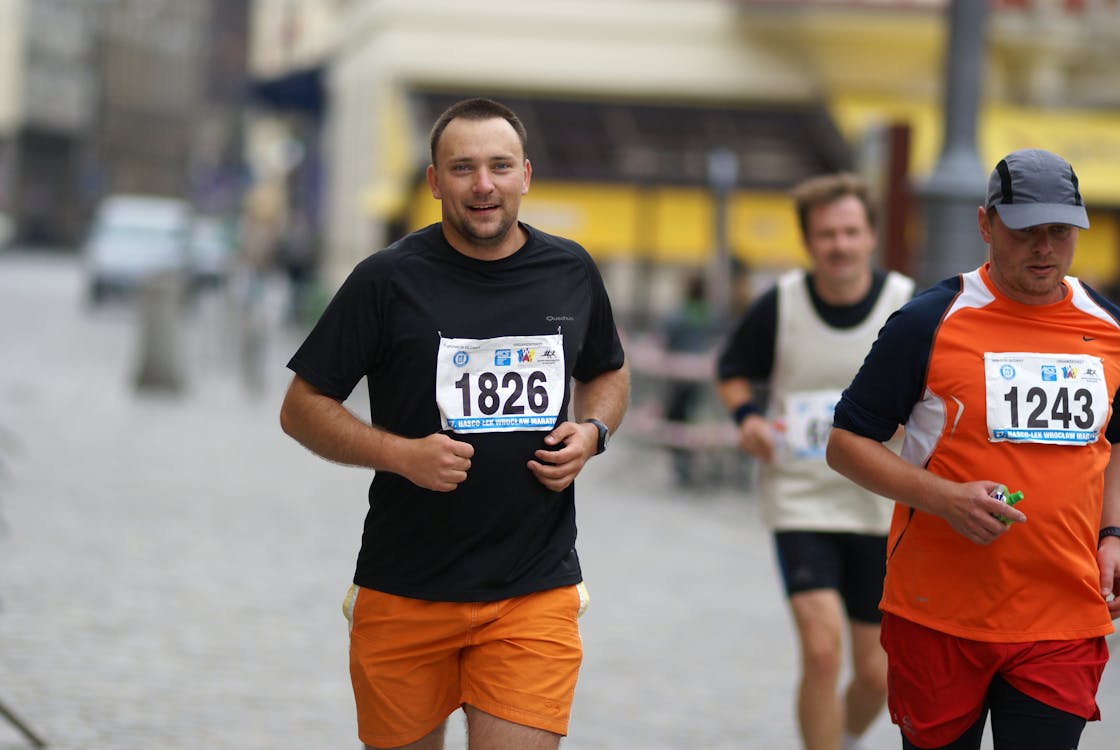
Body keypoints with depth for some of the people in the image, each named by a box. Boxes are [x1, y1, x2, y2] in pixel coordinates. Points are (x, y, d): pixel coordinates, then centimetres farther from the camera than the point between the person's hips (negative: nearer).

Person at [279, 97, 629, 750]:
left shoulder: (572, 273, 6)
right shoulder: (389, 280, -4)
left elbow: (608, 374, 24)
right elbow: (302, 407, -1)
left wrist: (591, 433, 2)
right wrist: (402, 453, -16)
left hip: (536, 591, 1)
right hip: (404, 592, -1)